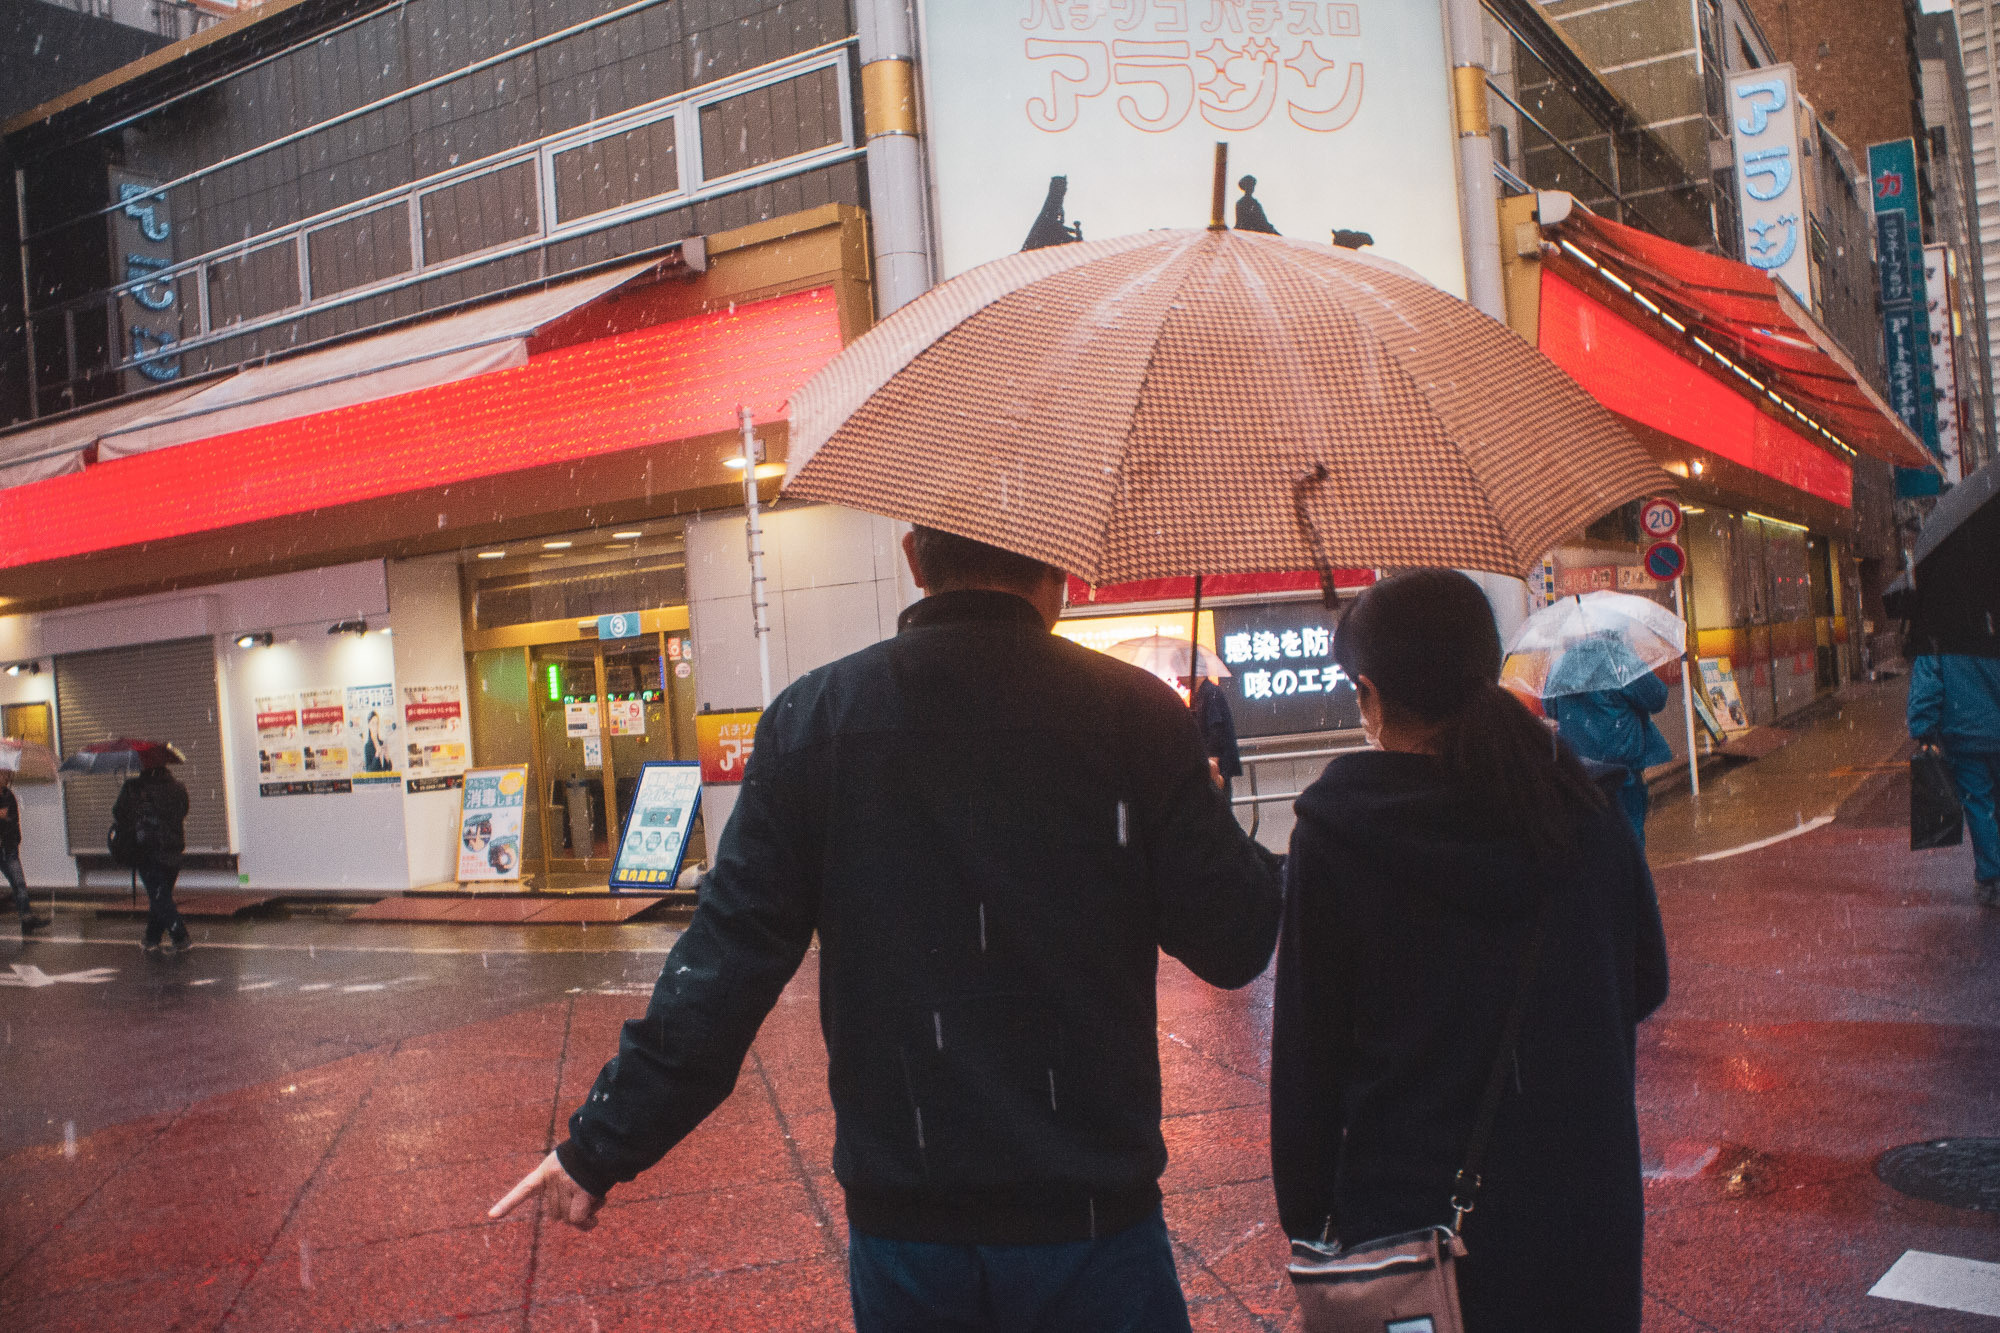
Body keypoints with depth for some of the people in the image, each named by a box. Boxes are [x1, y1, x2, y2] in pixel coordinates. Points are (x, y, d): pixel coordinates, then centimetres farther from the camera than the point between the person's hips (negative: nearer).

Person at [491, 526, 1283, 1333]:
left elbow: (722, 966, -7)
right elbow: (1232, 945, -8)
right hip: (1090, 1212, -2)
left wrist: (600, 1146, 3)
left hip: (900, 1221, 3)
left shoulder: (812, 718, -6)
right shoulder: (1135, 712, -11)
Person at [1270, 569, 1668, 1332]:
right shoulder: (1582, 811, -4)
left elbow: (1308, 1051, -10)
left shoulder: (1335, 837, -15)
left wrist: (1305, 1219, 0)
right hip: (1587, 1206, 3)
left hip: (1410, 1219, -3)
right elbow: (1645, 986, 9)